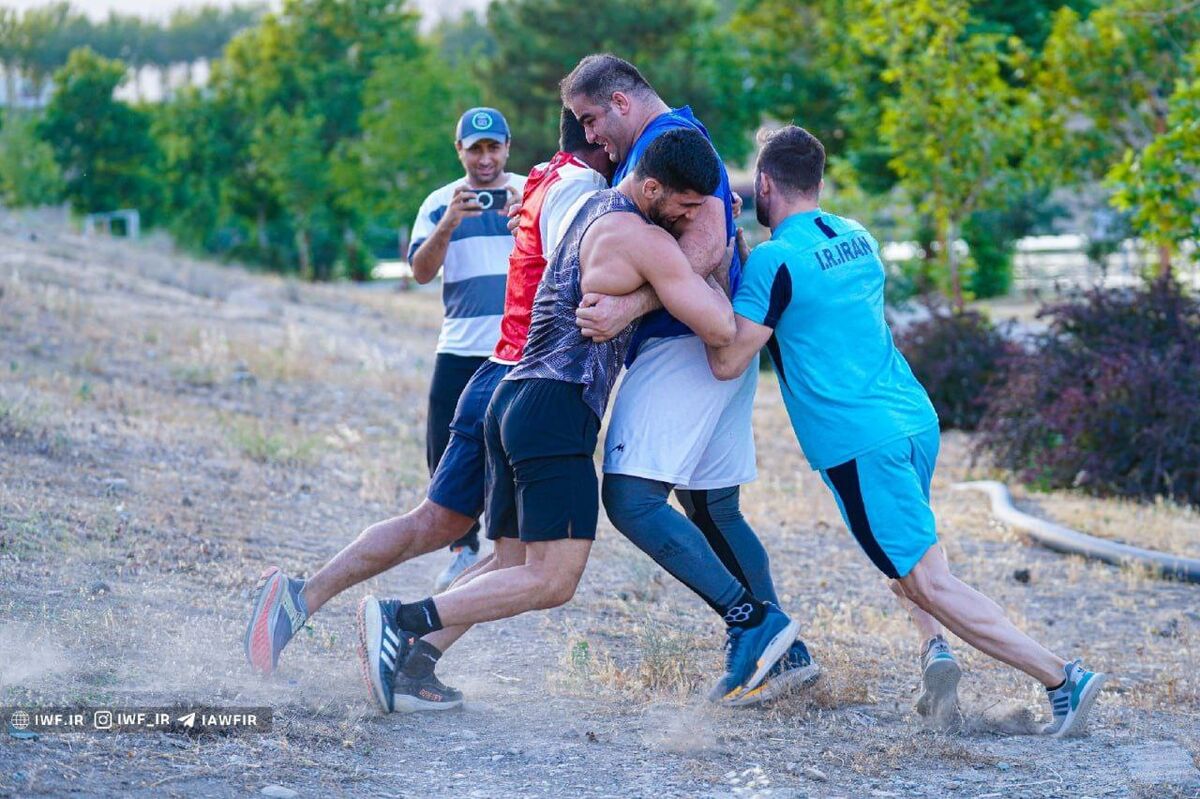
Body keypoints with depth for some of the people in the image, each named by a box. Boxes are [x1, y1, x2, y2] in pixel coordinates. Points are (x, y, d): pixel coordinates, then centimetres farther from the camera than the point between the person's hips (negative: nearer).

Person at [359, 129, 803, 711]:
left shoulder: (594, 206, 18)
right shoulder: (644, 240, -10)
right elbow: (720, 329, -13)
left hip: (516, 396, 10)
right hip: (557, 407, -10)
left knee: (516, 566, 12)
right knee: (554, 581, -11)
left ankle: (411, 659, 0)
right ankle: (403, 619, -18)